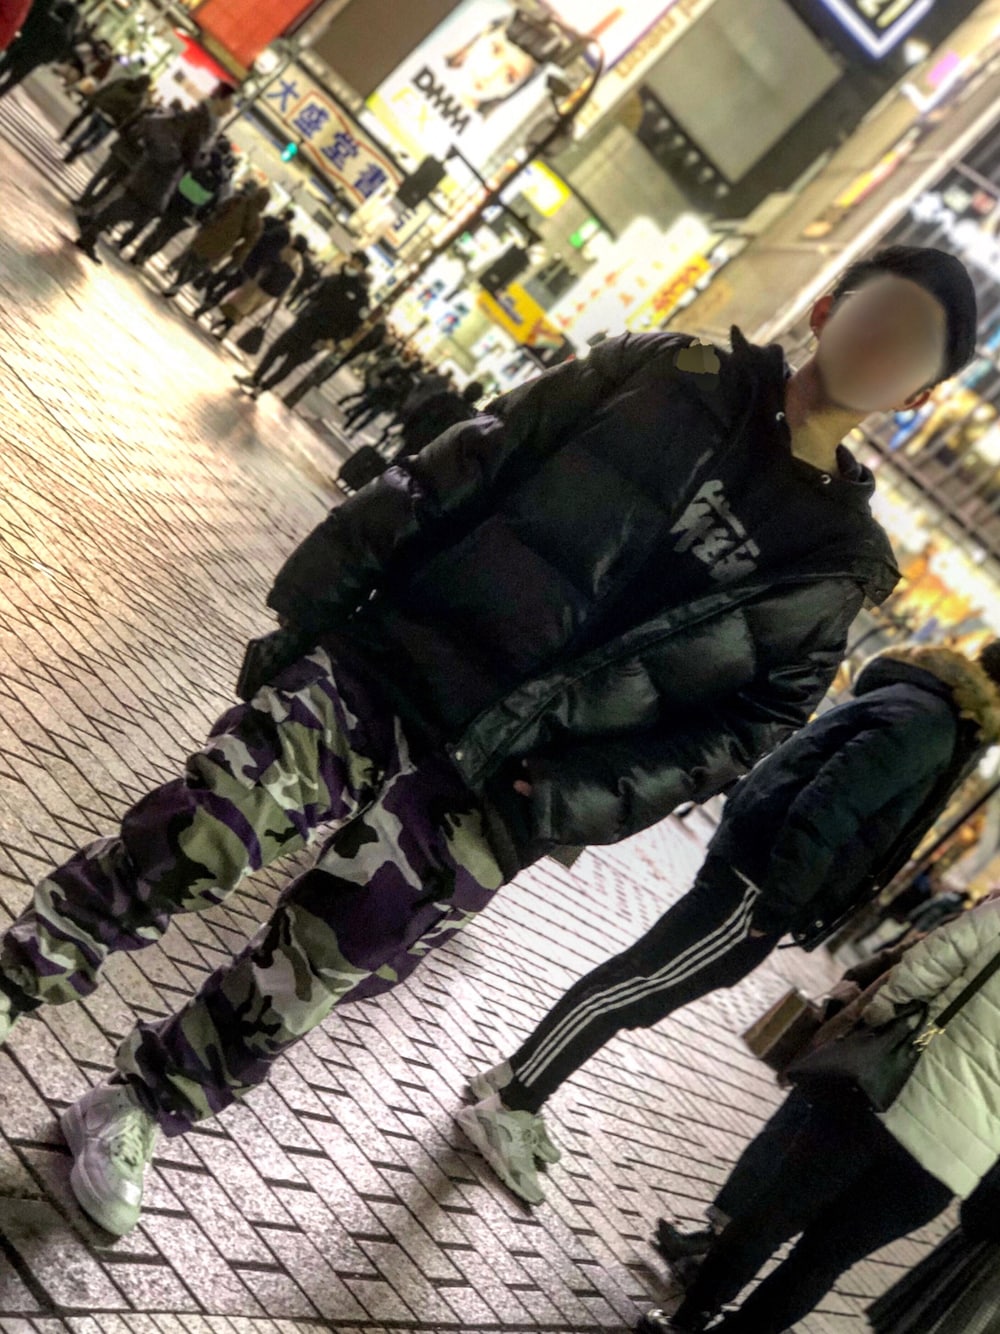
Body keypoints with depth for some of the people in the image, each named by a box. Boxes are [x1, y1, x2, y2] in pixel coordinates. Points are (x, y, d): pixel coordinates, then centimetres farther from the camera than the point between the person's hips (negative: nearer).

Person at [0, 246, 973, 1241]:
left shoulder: (833, 565, 4)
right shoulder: (671, 373, 2)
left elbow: (748, 722, 3)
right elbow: (452, 473, 1)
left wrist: (563, 801, -9)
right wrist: (306, 607, -1)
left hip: (480, 784, 1)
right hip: (370, 667, 0)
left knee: (310, 970, 4)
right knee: (190, 845, -10)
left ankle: (130, 1114, 30)